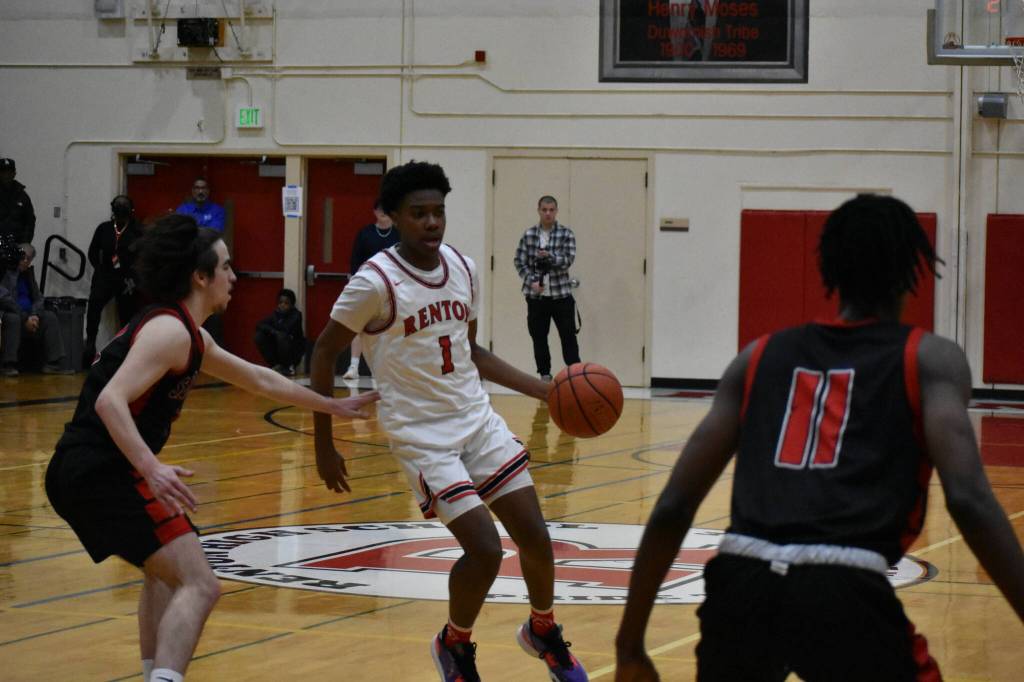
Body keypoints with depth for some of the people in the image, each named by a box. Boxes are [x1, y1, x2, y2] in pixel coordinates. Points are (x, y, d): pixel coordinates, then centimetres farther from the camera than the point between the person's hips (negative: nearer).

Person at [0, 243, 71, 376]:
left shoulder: (28, 273, 16)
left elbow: (38, 298, 13)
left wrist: (34, 315, -10)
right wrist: (25, 319, -20)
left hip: (28, 314, 7)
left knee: (50, 317, -13)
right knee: (13, 319, -38)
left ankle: (53, 363, -17)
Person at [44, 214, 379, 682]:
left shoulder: (189, 335, 20)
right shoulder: (170, 330, -11)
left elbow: (259, 380, 32)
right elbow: (110, 401, -22)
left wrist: (333, 406, 38)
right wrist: (152, 468, -32)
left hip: (77, 472, 11)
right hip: (103, 473, -11)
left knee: (165, 572, 31)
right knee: (199, 587, -15)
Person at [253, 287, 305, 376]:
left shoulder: (296, 315, -14)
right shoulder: (275, 314, -1)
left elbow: (287, 329, -28)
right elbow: (259, 325, -9)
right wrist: (273, 331, -25)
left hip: (294, 350, -5)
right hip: (277, 350, 5)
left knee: (281, 336, -32)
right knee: (259, 336, -14)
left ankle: (288, 367, -11)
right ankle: (275, 365, -1)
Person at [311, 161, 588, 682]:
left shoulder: (463, 269, 3)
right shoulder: (375, 282, -16)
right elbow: (324, 352, -7)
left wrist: (542, 390, 7)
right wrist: (324, 446, -7)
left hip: (477, 419, 6)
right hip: (422, 435, -6)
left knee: (534, 535, 4)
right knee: (485, 549, -14)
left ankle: (543, 632, 32)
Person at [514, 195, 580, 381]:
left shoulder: (566, 234, -1)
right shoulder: (528, 234, 4)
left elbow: (568, 260, -10)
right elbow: (520, 261, 3)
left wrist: (549, 257, -26)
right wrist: (531, 281, -10)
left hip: (561, 295, -2)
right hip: (536, 296, 2)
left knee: (568, 337, -3)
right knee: (539, 338, 7)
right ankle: (545, 376, 16)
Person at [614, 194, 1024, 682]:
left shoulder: (761, 356, 24)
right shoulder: (930, 358, 15)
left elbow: (673, 508, 18)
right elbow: (968, 500, -4)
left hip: (741, 584, 4)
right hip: (845, 592, -3)